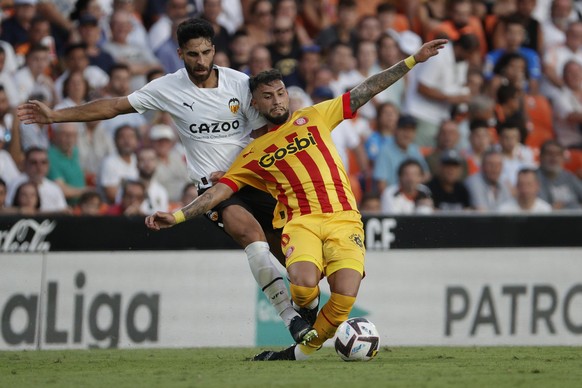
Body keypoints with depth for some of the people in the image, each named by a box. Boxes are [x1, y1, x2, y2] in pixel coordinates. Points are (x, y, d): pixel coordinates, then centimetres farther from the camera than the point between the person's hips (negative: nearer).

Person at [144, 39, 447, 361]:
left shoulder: (314, 117, 19)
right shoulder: (253, 155, 18)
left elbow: (366, 91, 18)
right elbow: (220, 190, 14)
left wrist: (413, 60, 15)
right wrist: (177, 216, 2)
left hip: (344, 219, 1)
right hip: (301, 221, -1)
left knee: (345, 297, -21)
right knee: (304, 284, -31)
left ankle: (301, 351, 2)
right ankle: (307, 311, 7)